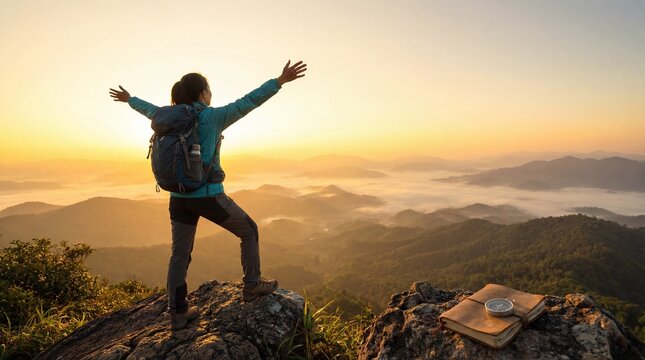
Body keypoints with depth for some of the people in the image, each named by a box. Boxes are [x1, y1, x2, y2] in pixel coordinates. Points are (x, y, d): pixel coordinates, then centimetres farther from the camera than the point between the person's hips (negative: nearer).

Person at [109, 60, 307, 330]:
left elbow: (149, 108, 27)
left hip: (179, 197, 6)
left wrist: (129, 99, 48)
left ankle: (178, 314, 24)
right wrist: (280, 81, -22)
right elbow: (247, 102, -19)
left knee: (179, 255, 14)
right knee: (249, 230, 14)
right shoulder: (212, 117, -10)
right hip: (208, 196, -6)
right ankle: (252, 285, 21)